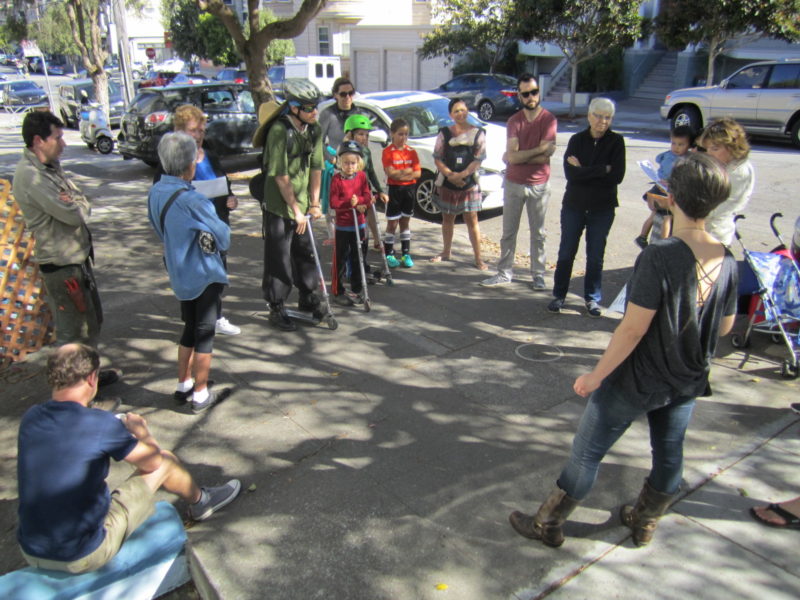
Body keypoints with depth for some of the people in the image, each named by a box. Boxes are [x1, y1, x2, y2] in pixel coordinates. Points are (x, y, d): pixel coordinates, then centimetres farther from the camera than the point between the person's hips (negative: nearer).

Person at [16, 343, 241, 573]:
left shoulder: (30, 418, -5)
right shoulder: (100, 424, -22)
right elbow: (152, 461, -6)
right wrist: (142, 431, 12)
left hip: (31, 554, 7)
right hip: (84, 558, -6)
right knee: (166, 461, 4)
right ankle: (200, 502, 34)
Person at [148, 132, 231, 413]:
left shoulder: (155, 192, 0)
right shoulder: (191, 200, -25)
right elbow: (224, 238, -17)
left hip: (179, 274, 8)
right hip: (204, 275, -8)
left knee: (190, 328, 22)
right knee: (205, 333, 6)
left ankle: (183, 386, 33)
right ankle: (201, 395, 17)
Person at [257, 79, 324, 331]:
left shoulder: (314, 130, 2)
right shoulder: (279, 131, -19)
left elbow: (316, 168, 5)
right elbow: (280, 176, -20)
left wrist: (314, 203, -2)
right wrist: (296, 209, -18)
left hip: (302, 204, 7)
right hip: (279, 205, -6)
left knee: (305, 251, 16)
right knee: (278, 258, 1)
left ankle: (307, 298, 33)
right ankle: (276, 308, 13)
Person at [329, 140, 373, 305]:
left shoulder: (362, 176, 4)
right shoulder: (337, 179, -8)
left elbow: (368, 197, -1)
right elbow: (333, 202, -14)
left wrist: (358, 201, -20)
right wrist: (350, 203, -25)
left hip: (360, 225, 4)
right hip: (342, 226, -4)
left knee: (359, 259, 12)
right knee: (340, 260, 1)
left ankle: (357, 290, 24)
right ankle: (338, 292, 11)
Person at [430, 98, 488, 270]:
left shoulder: (478, 133, -1)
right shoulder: (445, 133, 4)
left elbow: (478, 160, -7)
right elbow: (437, 158, -1)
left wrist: (461, 175, -19)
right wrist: (450, 175, -15)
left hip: (469, 183, -2)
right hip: (447, 183, 2)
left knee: (471, 219, -3)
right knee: (447, 217, 13)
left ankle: (478, 258, 1)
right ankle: (446, 252, 29)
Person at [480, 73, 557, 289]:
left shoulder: (549, 119, -8)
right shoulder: (514, 121, 0)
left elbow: (545, 157, -19)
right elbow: (512, 156, -13)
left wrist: (519, 156, -13)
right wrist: (539, 149, -16)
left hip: (539, 186, -2)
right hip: (514, 184, 3)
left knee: (538, 234, 9)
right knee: (508, 232, 9)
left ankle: (538, 275, 19)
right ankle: (504, 273, 19)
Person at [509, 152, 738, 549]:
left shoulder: (658, 256, -26)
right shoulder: (726, 260, -6)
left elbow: (633, 328, -25)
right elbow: (725, 326, 6)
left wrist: (596, 375, -14)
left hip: (636, 381, -6)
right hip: (688, 381, 7)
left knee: (586, 453, 8)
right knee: (669, 454, 22)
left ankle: (548, 525, 24)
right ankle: (645, 523, 44)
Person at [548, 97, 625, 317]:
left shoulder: (616, 142, -2)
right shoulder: (577, 140, 0)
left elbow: (617, 176, -15)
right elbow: (570, 173, -16)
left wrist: (584, 171, -14)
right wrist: (602, 170, -18)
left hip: (602, 208, -1)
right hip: (574, 205, 1)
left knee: (596, 256, 7)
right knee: (566, 253, 6)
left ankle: (593, 298, 21)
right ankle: (559, 295, 20)